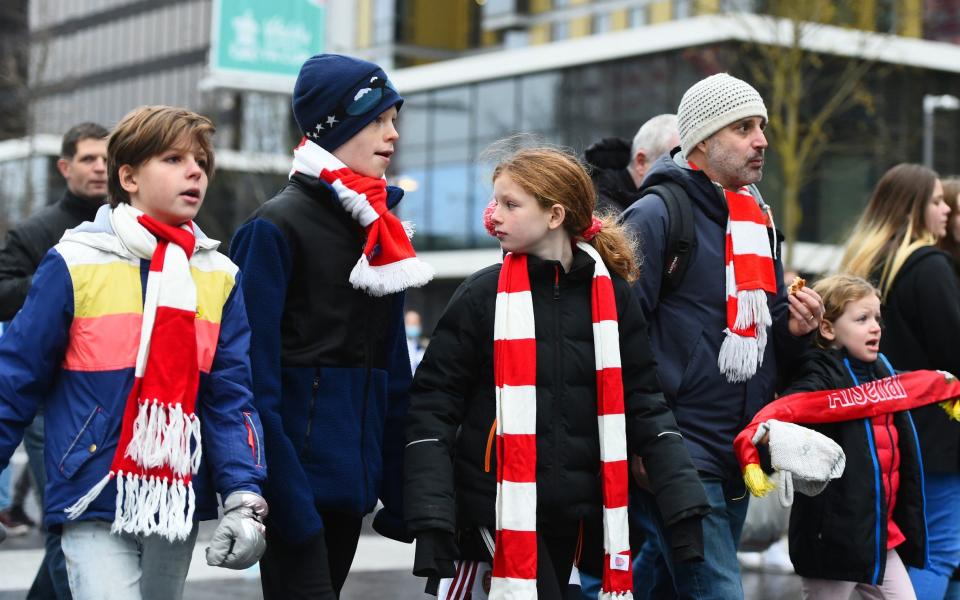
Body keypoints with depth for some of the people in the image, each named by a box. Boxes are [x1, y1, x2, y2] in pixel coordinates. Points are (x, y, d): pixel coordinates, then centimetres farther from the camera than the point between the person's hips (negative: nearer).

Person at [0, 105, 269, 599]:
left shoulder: (220, 277, 5)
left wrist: (244, 500, -7)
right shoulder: (75, 264, -6)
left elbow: (230, 397, 3)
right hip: (96, 505, -4)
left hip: (179, 504, 4)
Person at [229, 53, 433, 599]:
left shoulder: (381, 229, 14)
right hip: (298, 476, -7)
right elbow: (257, 375, -15)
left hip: (353, 478, 7)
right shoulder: (275, 227, -9)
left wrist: (399, 493, 11)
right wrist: (284, 499, -21)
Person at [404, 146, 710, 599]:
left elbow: (644, 405, 7)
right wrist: (431, 521, -14)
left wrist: (684, 510, -2)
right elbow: (433, 405, -4)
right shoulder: (483, 295, -4)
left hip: (578, 516, 3)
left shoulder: (610, 296, 3)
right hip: (501, 512, -3)